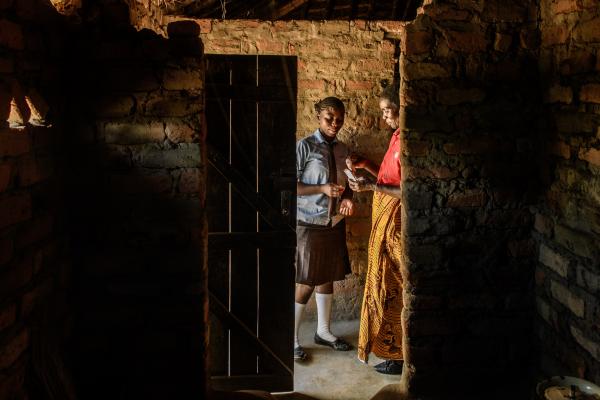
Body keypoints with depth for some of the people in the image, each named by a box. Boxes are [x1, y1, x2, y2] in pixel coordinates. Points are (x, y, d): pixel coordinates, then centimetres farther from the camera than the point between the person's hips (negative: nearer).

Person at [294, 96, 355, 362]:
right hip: (309, 224, -6)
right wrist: (323, 189, -23)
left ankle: (323, 331, 30)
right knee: (306, 283, -3)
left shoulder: (342, 150, 8)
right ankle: (292, 338, 11)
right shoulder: (305, 146, -10)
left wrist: (347, 198, -5)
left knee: (328, 278, 15)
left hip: (334, 223, 6)